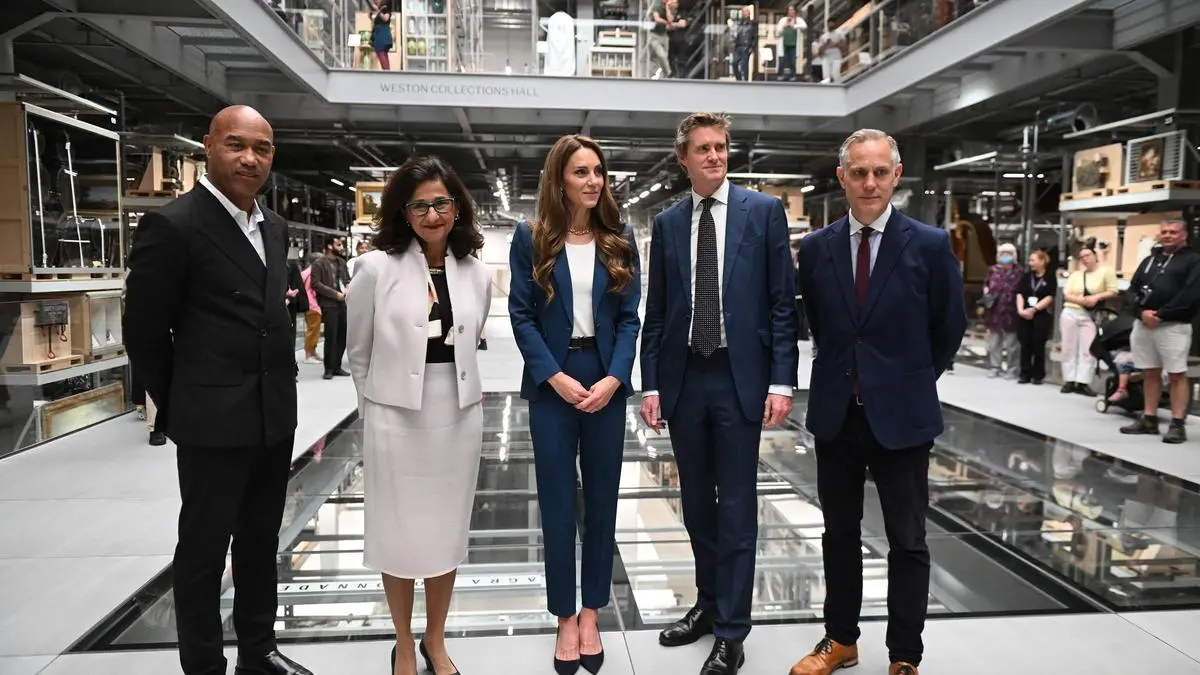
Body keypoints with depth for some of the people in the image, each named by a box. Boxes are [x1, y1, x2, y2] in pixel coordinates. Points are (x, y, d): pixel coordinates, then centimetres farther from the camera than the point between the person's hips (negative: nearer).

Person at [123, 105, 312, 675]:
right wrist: (177, 408, 0)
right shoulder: (172, 225, -13)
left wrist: (280, 391, 14)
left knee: (261, 542, 19)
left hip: (276, 416, 7)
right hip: (214, 423, -7)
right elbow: (143, 332, -8)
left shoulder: (274, 226, 9)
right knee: (204, 549, 9)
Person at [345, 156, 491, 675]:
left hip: (459, 416, 3)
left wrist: (454, 388, 14)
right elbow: (358, 352, 3)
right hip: (395, 417, -3)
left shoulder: (477, 273, 2)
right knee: (398, 532, 9)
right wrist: (377, 405, 9)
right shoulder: (377, 267, -8)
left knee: (447, 530, 14)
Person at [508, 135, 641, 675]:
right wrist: (555, 377, -13)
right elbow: (521, 315, -3)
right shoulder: (531, 238, 0)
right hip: (552, 384, -1)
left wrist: (614, 378, -12)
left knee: (602, 503, 9)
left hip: (606, 382, 2)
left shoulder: (620, 240, 5)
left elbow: (630, 317, 2)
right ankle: (565, 619, 22)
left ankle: (591, 614, 25)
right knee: (557, 505, 6)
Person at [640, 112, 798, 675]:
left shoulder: (764, 211, -1)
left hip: (739, 377, -3)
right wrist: (650, 384, 3)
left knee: (736, 507, 4)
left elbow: (782, 302, -3)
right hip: (683, 378, 4)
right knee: (696, 502, 15)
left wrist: (781, 382, -9)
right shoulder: (667, 223, 8)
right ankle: (708, 604, 34)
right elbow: (655, 311, 8)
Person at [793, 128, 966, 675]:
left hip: (900, 416, -2)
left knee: (907, 542, 9)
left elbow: (949, 329, 4)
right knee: (839, 534, 15)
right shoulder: (816, 248, 1)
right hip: (835, 414, 3)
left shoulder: (930, 245, -7)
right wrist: (842, 371, 10)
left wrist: (912, 382, 8)